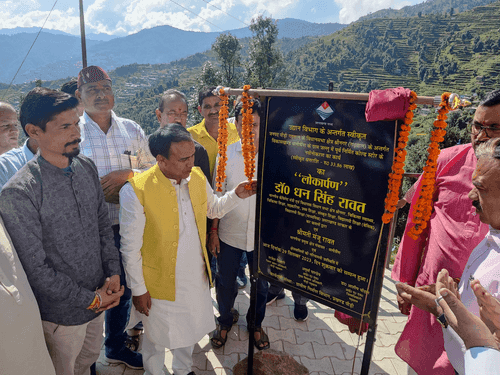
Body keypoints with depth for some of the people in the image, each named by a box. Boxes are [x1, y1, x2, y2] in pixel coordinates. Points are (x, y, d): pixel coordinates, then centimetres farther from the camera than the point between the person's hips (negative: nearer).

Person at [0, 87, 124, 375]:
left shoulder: (87, 167, -5)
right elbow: (36, 268, -20)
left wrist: (114, 274, -5)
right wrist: (91, 299, -14)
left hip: (99, 297, 5)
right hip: (63, 313, -5)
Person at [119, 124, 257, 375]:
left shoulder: (197, 177, -7)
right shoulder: (135, 191, -23)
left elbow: (213, 209, 10)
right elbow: (130, 247, -16)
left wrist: (236, 195, -7)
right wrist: (138, 290, -9)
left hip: (196, 276, 5)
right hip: (160, 282, -5)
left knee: (189, 329, 26)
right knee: (157, 338, 19)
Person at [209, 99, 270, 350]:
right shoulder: (226, 154, -7)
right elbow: (217, 195, -1)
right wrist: (213, 230, -1)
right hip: (229, 233, 1)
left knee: (260, 284, 19)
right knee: (225, 283, 17)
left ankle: (256, 324, 47)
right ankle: (225, 321, 47)